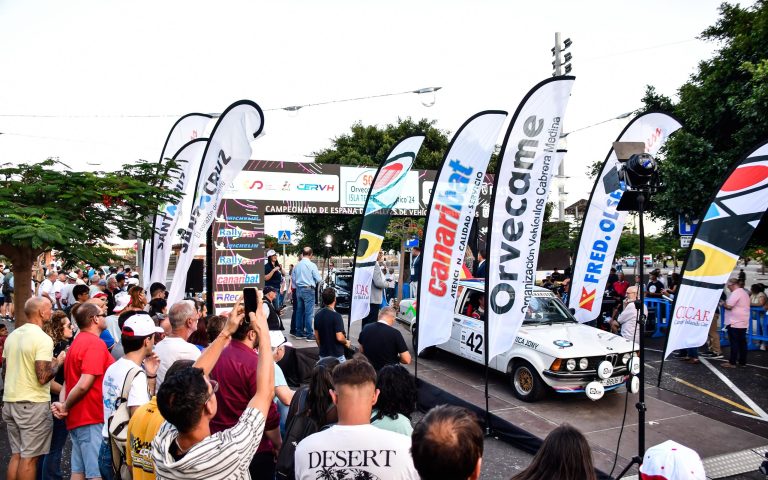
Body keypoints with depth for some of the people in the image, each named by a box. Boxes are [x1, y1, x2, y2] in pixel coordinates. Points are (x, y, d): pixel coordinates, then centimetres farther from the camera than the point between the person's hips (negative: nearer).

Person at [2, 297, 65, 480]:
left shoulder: (12, 336, 9)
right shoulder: (43, 338, -16)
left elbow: (4, 371, 17)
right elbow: (43, 377, -21)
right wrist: (58, 361, -6)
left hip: (10, 401, 8)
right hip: (33, 404, -8)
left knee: (16, 455, 15)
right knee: (29, 457, 1)